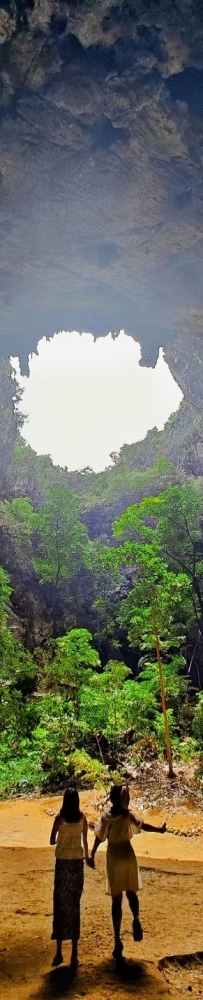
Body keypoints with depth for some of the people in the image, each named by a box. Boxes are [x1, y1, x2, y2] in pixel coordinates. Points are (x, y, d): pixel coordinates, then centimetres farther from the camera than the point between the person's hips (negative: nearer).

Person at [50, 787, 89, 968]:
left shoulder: (60, 817, -10)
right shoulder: (82, 818, -2)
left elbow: (52, 841, -6)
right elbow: (85, 840, 4)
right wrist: (87, 856, 20)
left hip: (63, 860, -2)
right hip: (77, 860, 3)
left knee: (60, 902, 4)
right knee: (74, 903, 9)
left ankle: (59, 951, 3)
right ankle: (74, 952, 11)